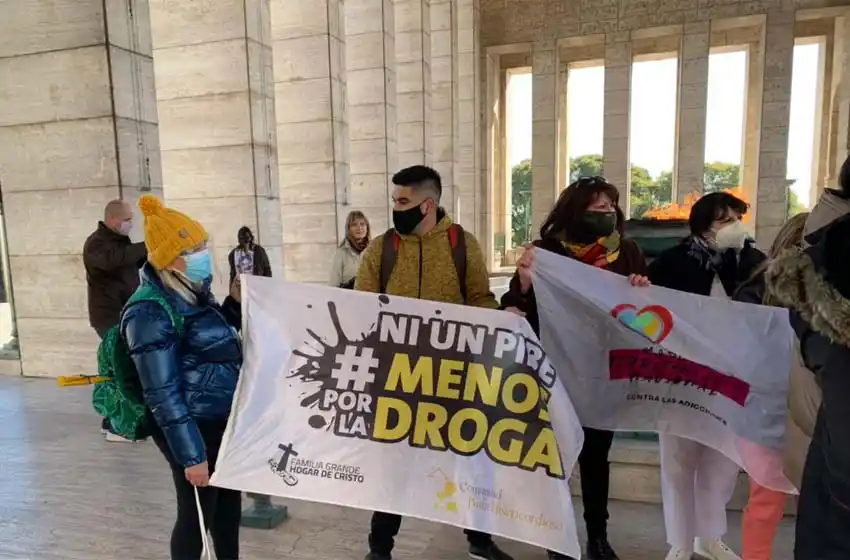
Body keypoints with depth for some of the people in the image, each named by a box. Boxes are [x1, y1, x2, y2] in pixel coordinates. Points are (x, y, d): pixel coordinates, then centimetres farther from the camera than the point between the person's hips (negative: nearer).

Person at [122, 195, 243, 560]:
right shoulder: (151, 312, -20)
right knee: (197, 514, 8)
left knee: (229, 504, 21)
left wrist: (236, 301, 5)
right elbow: (163, 396, -21)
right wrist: (191, 455, -19)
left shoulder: (193, 294, 4)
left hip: (224, 419, 8)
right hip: (194, 427, -8)